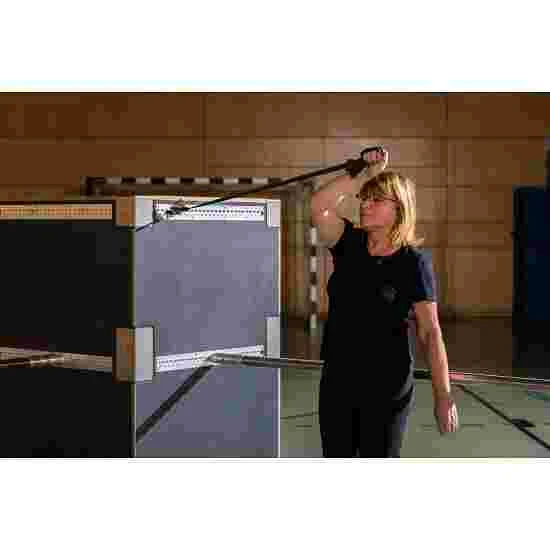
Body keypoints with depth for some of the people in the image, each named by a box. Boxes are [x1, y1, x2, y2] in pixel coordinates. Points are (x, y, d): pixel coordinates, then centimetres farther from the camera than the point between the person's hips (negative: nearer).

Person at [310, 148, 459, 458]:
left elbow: (431, 333, -11)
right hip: (337, 380, 5)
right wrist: (364, 174, -11)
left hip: (387, 386, -5)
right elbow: (319, 205, -13)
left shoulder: (414, 261, -11)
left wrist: (443, 396, -14)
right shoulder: (349, 244, 3)